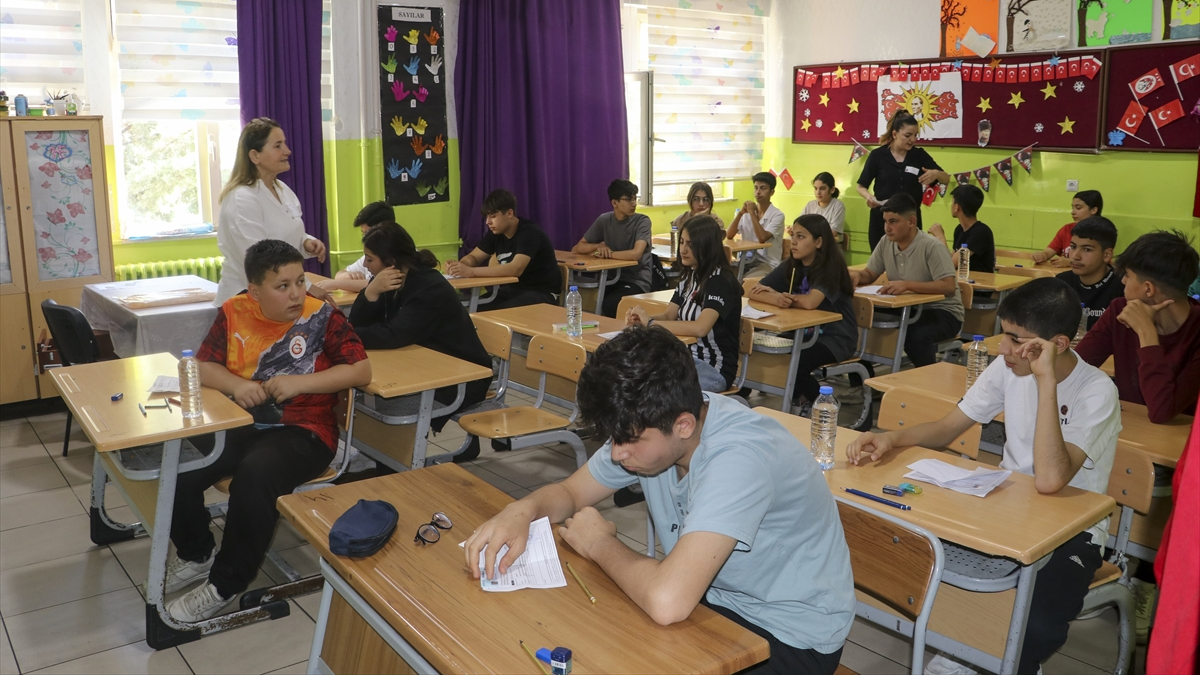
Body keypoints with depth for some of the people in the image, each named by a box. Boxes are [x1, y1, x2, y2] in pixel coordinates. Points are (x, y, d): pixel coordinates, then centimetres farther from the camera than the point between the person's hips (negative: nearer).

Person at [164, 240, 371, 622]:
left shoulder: (322, 317, -6)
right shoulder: (235, 313, 4)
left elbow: (361, 371, -10)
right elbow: (203, 367, 8)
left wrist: (299, 382, -18)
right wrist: (236, 385, -14)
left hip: (303, 432, -5)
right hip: (240, 424, 5)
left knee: (254, 474, -34)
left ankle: (226, 584, -13)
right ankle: (197, 554, 12)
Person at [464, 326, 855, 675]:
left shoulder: (739, 457, -35)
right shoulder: (644, 428, -10)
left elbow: (667, 602, -44)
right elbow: (570, 492, 5)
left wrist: (599, 543, -24)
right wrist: (522, 510, -19)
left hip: (790, 635, -7)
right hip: (714, 597, 7)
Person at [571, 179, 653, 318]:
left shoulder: (642, 221, -9)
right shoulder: (604, 220, 4)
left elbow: (636, 254, -24)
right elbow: (577, 248, 6)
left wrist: (606, 253, -14)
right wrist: (599, 246, -12)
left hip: (637, 281, -4)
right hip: (613, 278, 4)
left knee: (607, 305, -30)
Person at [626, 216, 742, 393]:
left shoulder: (720, 281, -18)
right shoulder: (689, 276, 8)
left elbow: (700, 328, -31)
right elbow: (668, 316, 7)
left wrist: (651, 323, -26)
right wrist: (641, 319, -14)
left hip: (715, 368, -7)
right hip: (688, 358, 7)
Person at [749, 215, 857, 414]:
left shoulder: (831, 267, -17)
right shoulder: (791, 265, 2)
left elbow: (809, 302, -34)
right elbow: (754, 291, -7)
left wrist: (776, 293, -17)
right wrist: (776, 299, -30)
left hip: (836, 337, -6)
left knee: (794, 364, -29)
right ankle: (802, 397, 9)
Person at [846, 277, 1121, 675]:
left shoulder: (1096, 392, -22)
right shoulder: (1007, 368, -5)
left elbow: (1049, 481, -36)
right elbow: (945, 429, 2)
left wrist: (1046, 380, -37)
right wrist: (891, 438, -18)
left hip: (1071, 529, -5)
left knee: (1038, 627, -32)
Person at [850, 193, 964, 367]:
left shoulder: (932, 247, -20)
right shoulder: (886, 243, 0)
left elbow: (949, 287, -28)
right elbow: (869, 274, 11)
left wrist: (907, 285, -37)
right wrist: (856, 275, -15)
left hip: (942, 312, -6)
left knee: (916, 336, -37)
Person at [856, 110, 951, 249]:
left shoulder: (920, 155, 2)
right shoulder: (877, 155, -4)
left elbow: (947, 179, 7)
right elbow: (861, 186, 2)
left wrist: (936, 173, -16)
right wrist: (869, 197, -20)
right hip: (882, 218, -1)